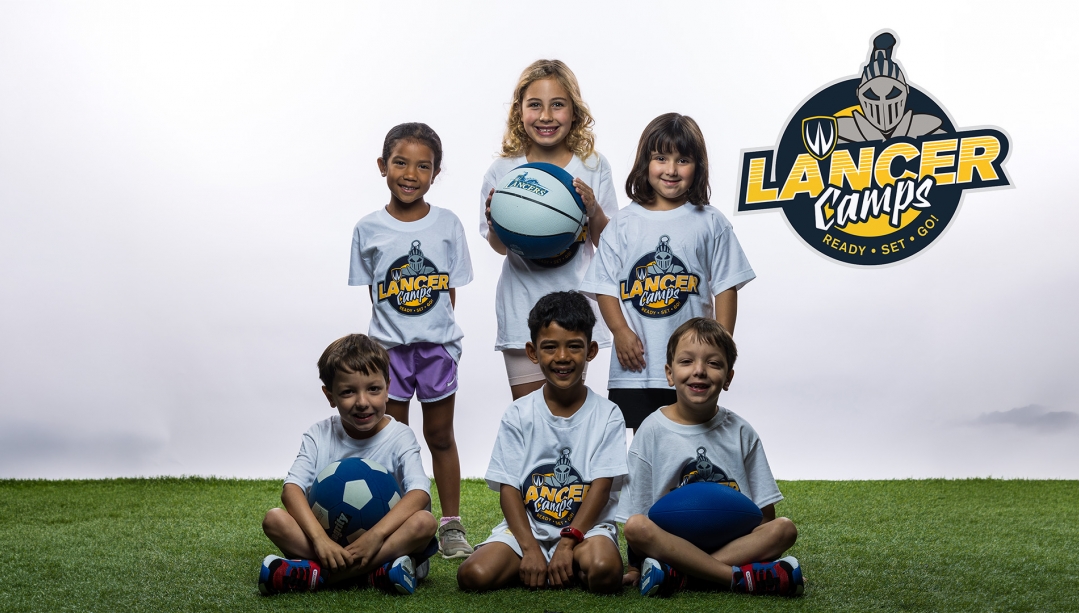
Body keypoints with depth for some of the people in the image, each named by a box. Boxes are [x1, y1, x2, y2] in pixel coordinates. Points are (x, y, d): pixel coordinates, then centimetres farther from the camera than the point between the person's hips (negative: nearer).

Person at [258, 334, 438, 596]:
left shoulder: (399, 437, -4)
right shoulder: (319, 436, 1)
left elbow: (420, 493, -20)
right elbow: (292, 488, -12)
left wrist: (376, 535, -34)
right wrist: (319, 538, -29)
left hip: (384, 540, -1)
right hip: (330, 543, 2)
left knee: (424, 522, -31)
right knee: (274, 519, -19)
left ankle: (313, 574, -30)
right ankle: (376, 572, -30)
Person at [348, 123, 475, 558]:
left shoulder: (447, 224, 0)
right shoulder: (368, 230, -1)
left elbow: (451, 289, 4)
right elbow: (371, 293, 4)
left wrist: (434, 327, -4)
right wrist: (394, 327, -4)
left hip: (438, 344, 0)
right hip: (389, 346, 0)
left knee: (440, 435, 9)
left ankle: (451, 526, 18)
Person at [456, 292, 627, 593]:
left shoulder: (607, 416, 0)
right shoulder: (518, 415, 2)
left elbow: (601, 487, -7)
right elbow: (508, 488, -2)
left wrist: (568, 543, -18)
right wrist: (531, 549, -15)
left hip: (586, 526, -1)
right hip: (527, 525, 1)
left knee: (604, 571, -35)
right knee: (474, 575, -25)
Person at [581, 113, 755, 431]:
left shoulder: (711, 223, 3)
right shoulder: (623, 224, 4)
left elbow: (726, 288, 3)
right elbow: (605, 285, 3)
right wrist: (620, 331, -11)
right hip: (635, 363, 1)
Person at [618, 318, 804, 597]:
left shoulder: (741, 432, 4)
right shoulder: (653, 430, -2)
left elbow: (765, 512, 5)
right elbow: (636, 515, -2)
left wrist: (764, 549, -10)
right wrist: (635, 567, -8)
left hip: (734, 541, 2)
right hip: (671, 540, -2)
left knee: (784, 528, -23)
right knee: (637, 527, -31)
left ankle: (678, 573, -28)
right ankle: (744, 577, -29)